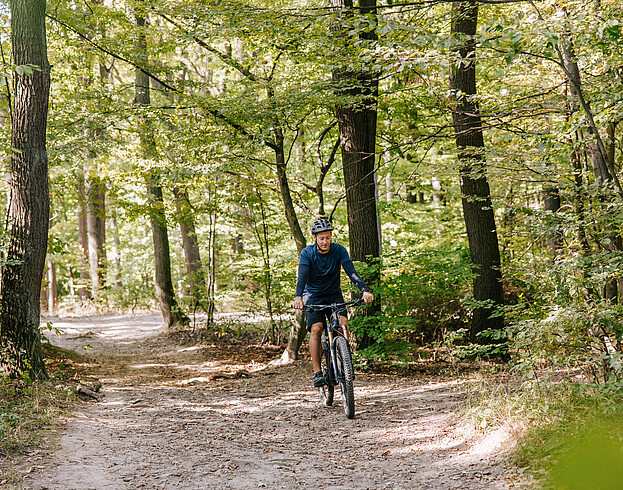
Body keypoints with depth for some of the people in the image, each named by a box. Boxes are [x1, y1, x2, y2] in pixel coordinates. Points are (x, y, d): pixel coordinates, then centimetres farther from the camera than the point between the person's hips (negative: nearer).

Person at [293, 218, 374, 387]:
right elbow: (302, 276, -28)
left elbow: (351, 272, -23)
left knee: (343, 323, -24)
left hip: (334, 294, 1)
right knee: (316, 329, -22)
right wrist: (298, 297, -46)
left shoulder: (339, 250, -13)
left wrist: (365, 290, -39)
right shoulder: (307, 253, -15)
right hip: (313, 296, -1)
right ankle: (317, 372, -19)